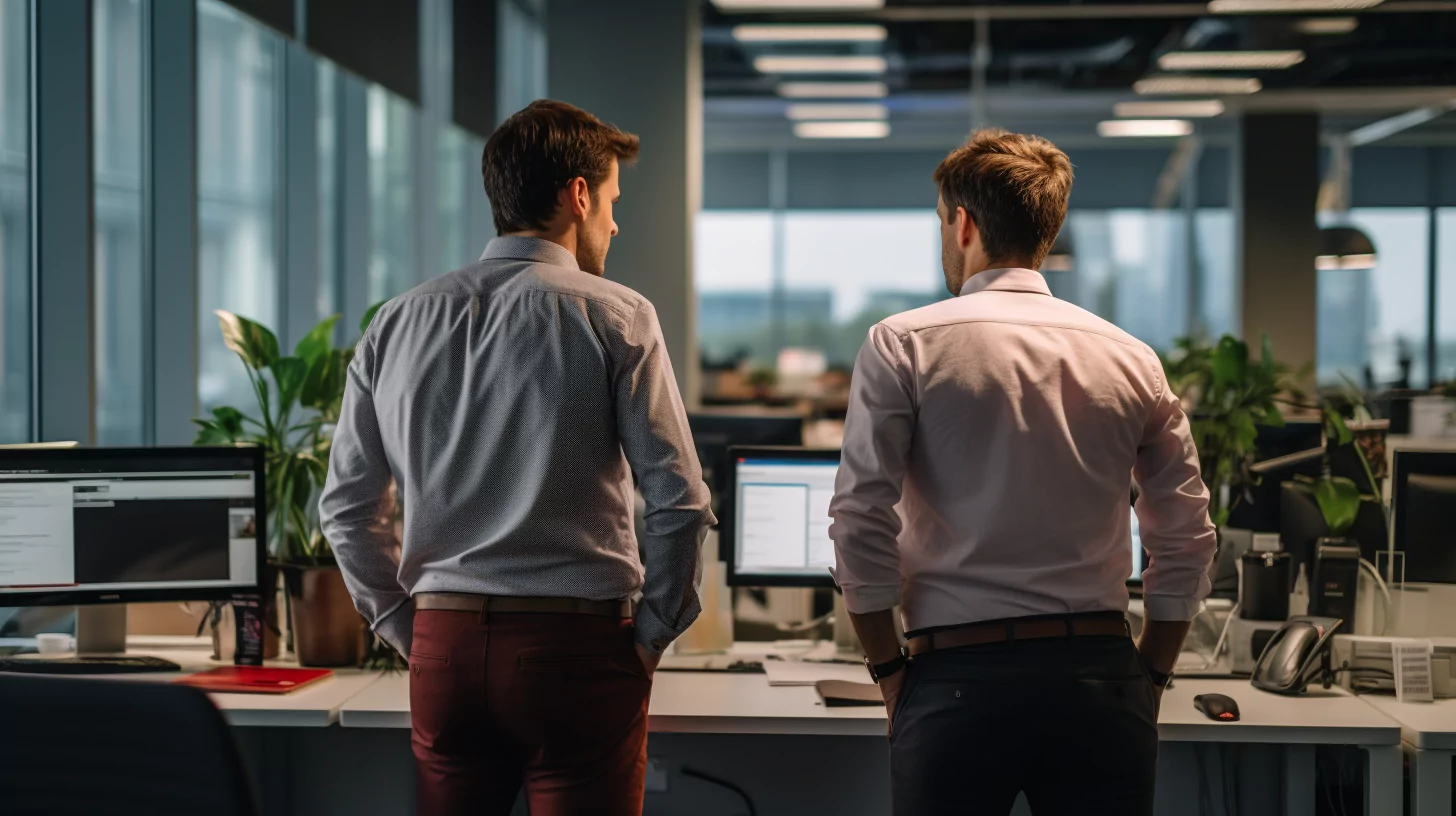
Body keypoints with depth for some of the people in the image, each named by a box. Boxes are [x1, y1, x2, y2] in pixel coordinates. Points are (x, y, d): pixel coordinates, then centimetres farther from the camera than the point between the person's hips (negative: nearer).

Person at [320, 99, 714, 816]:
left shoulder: (398, 323, 9)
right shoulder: (615, 317, -4)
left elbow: (347, 507, 11)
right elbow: (679, 499, -8)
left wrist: (409, 631, 15)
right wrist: (652, 634, 2)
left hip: (442, 648, 4)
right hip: (577, 648, -4)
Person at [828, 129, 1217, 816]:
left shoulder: (904, 345, -1)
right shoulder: (1133, 359, 9)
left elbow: (859, 518, -7)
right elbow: (1187, 541, 8)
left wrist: (888, 668, 2)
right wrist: (1149, 675, 16)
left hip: (960, 676, -3)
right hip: (1101, 673, 3)